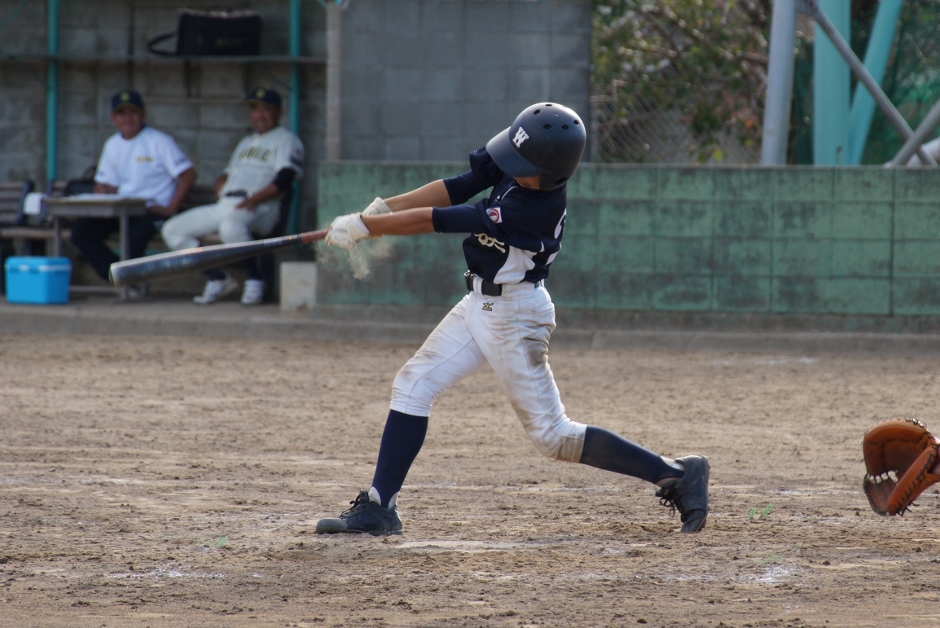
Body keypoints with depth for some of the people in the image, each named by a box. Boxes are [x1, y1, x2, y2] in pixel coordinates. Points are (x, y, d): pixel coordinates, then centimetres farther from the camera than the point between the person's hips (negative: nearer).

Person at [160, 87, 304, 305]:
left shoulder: (286, 140, 5)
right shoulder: (246, 143, 32)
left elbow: (284, 179, -10)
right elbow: (228, 173, 32)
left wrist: (254, 199, -22)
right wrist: (221, 184, 6)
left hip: (260, 208, -9)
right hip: (225, 204, 9)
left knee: (230, 225, -42)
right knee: (172, 230, -1)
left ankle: (254, 280, -22)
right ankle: (219, 280, -2)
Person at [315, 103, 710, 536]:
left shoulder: (536, 207, -30)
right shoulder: (524, 167, -8)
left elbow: (442, 221, -25)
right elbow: (458, 189, 1)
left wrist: (364, 226, -19)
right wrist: (381, 210, -10)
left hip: (514, 316, -9)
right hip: (481, 303, 9)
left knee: (552, 434, -2)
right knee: (413, 386, 4)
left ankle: (676, 474, 4)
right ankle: (378, 508, 8)